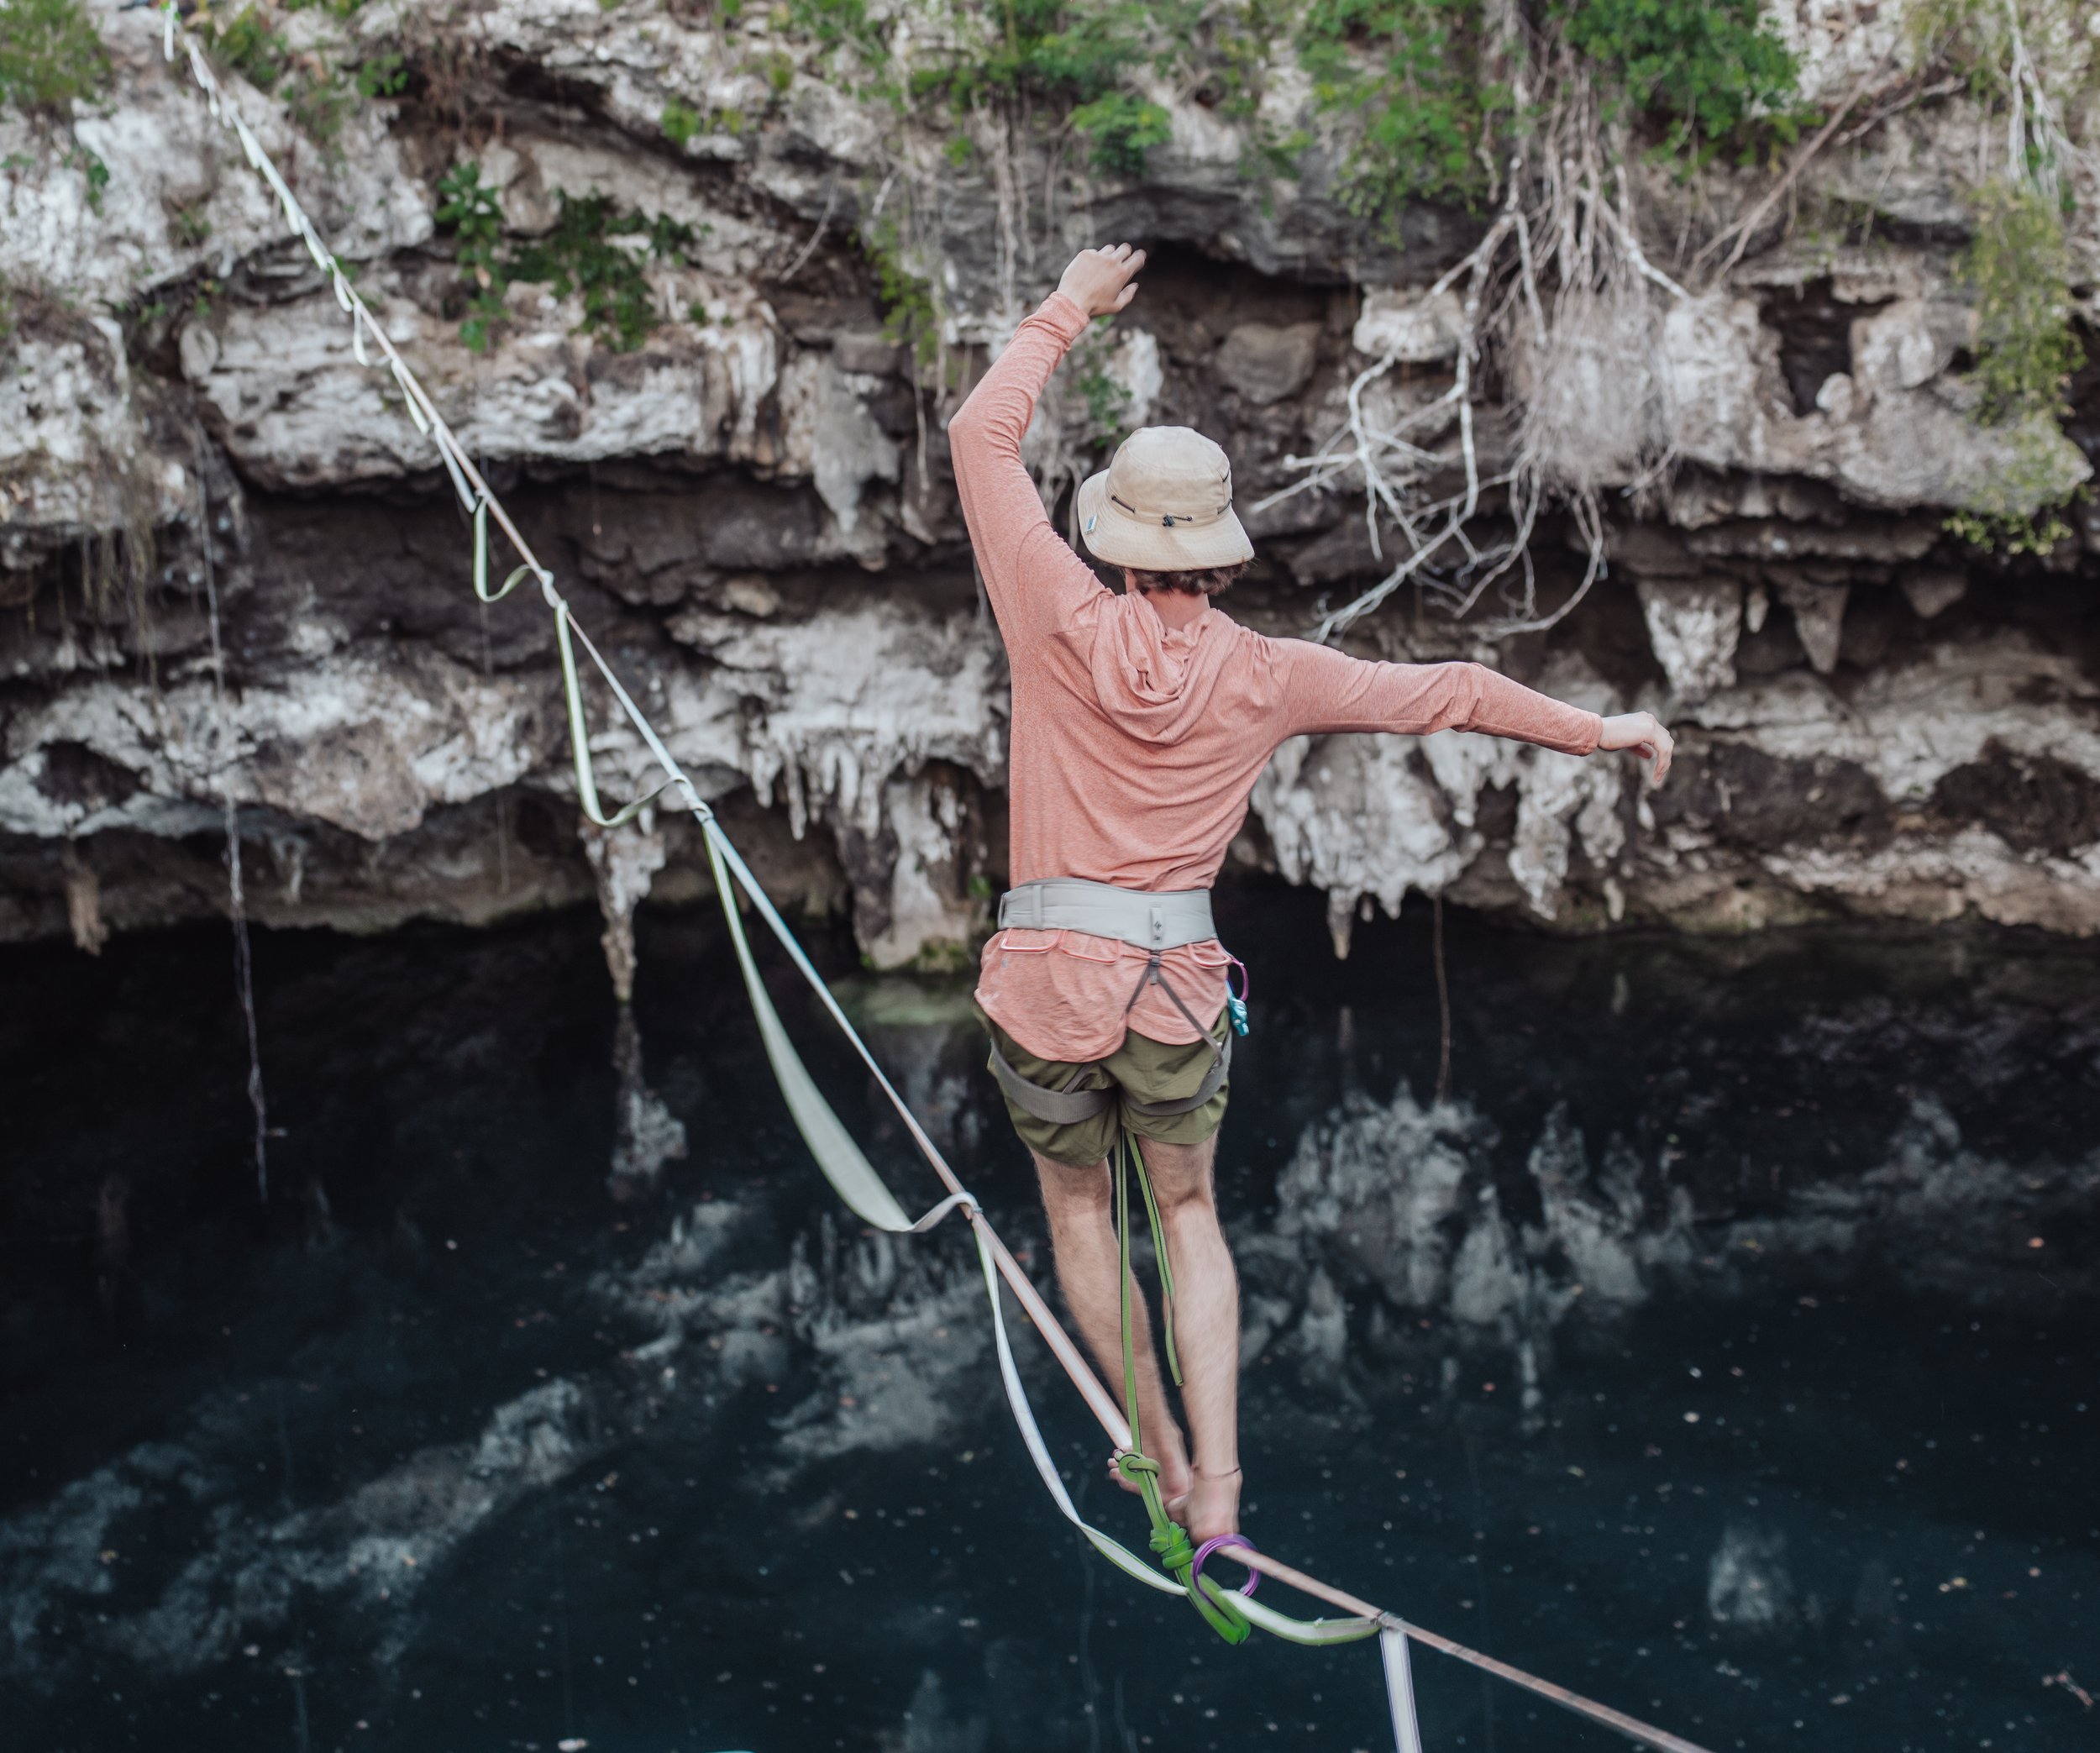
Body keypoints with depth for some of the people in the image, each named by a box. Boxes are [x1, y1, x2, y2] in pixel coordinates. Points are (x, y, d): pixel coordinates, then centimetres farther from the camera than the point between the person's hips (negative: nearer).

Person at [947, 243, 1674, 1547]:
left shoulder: (1067, 624, -9)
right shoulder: (1265, 677, -1)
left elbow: (984, 437, 0)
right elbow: (1445, 692, 9)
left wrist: (1068, 313, 11)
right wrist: (1595, 729, 21)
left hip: (1048, 981, -1)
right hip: (1180, 985, 2)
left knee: (1077, 1209, 22)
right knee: (1190, 1216, 20)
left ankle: (1158, 1452, 30)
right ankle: (1217, 1487, 9)